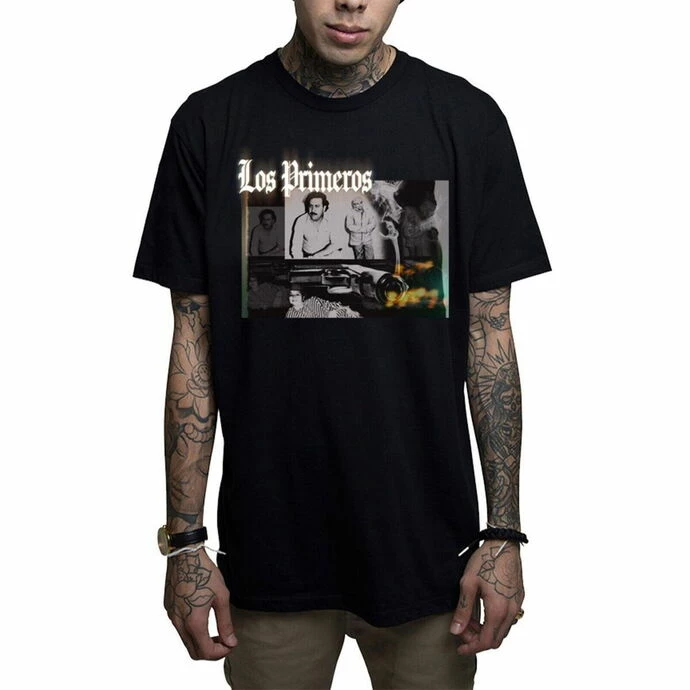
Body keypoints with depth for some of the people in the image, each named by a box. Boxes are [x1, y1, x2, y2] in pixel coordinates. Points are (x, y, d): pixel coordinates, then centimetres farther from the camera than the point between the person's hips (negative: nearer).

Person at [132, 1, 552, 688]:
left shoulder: (466, 120, -4)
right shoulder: (211, 122, -4)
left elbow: (490, 332, -1)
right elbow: (192, 338, -1)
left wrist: (504, 532, -2)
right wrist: (184, 542, -2)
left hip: (427, 547, 0)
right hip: (268, 553, 0)